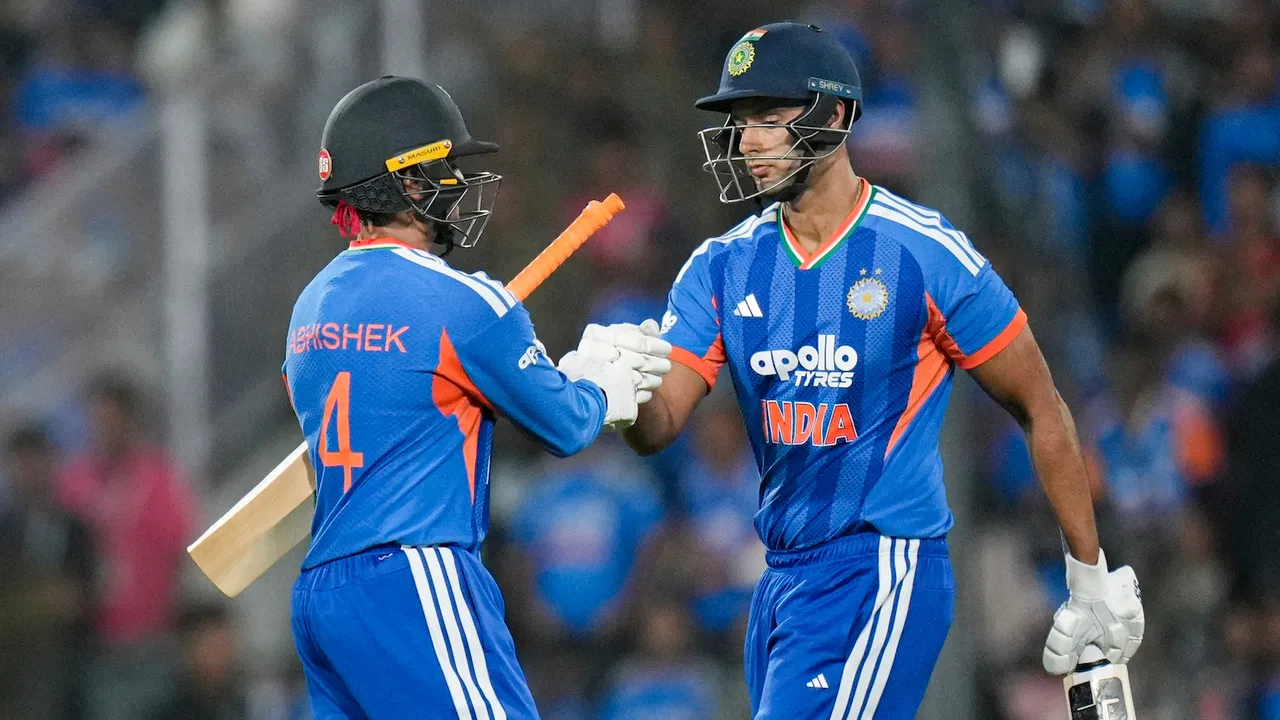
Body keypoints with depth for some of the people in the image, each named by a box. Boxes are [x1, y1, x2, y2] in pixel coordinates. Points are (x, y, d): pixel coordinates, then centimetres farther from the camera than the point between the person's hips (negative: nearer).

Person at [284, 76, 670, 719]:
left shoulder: (312, 305, 15)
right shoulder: (460, 302, -8)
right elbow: (563, 426, 1)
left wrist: (570, 375, 26)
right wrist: (602, 393, 23)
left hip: (316, 594, 8)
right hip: (414, 589, -8)